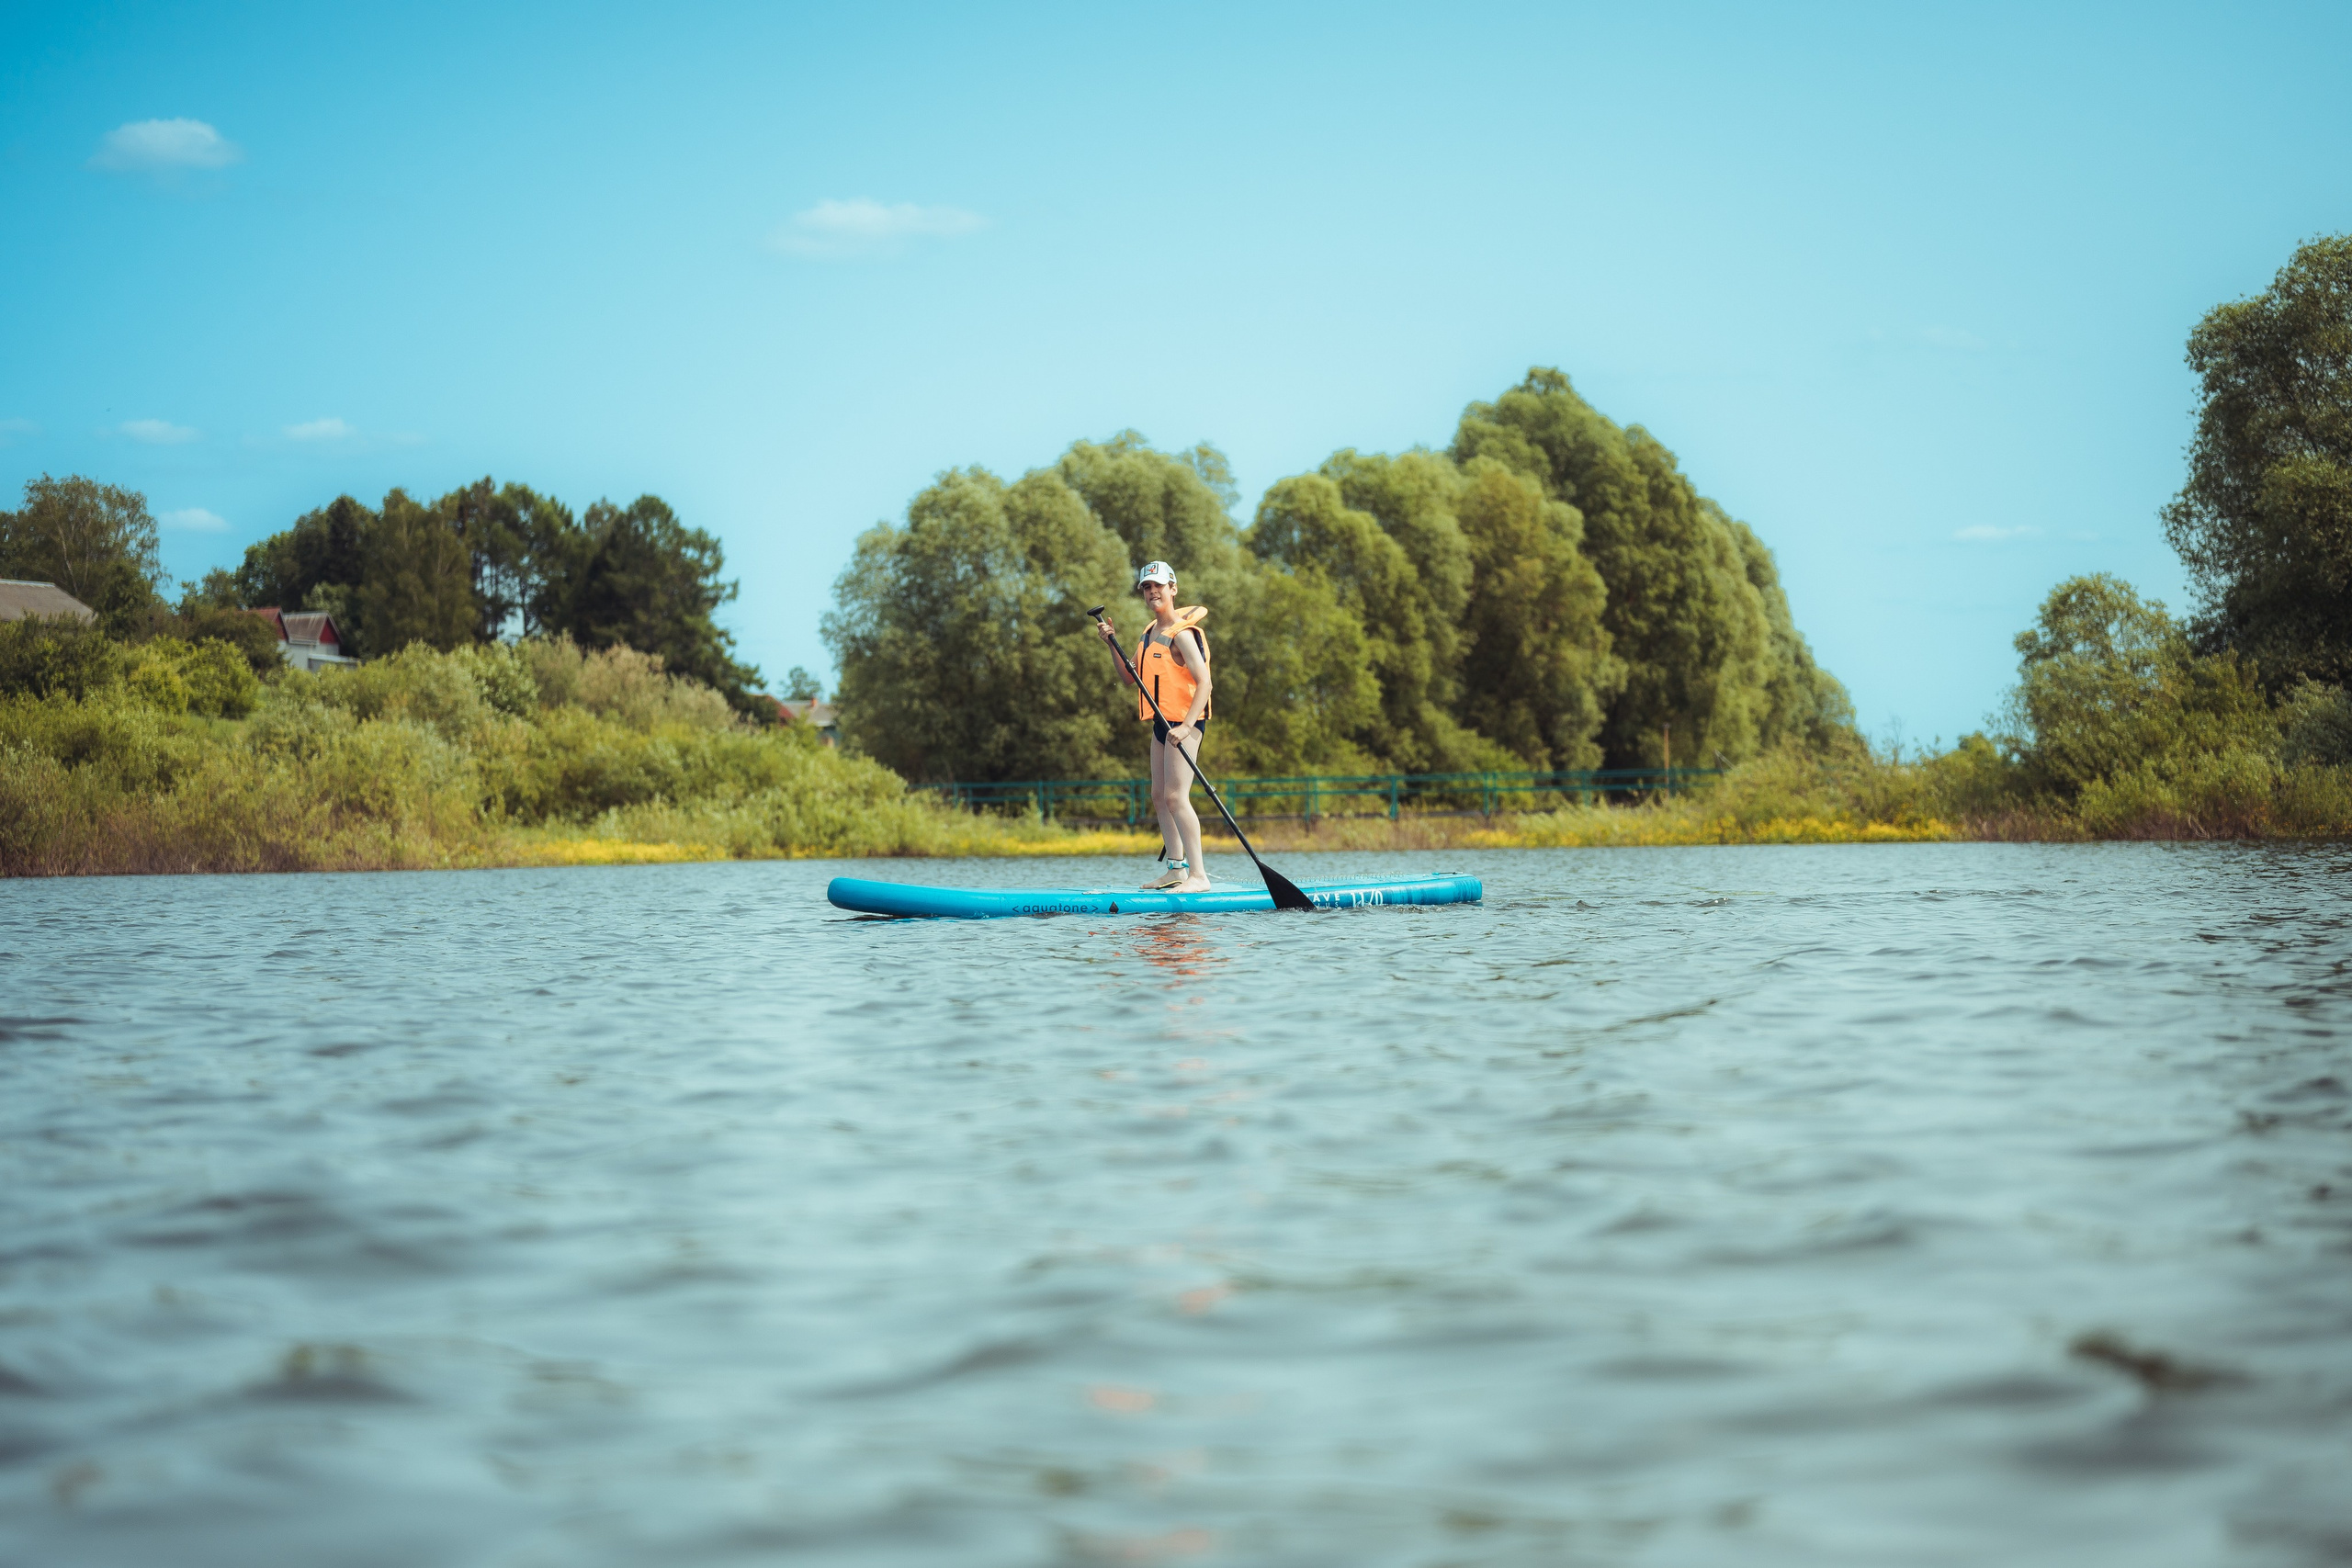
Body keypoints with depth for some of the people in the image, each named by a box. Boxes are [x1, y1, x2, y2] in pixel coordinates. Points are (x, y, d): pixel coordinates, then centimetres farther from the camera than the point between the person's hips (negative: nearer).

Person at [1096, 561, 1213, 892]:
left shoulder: (1181, 633, -14)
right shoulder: (1150, 633, 15)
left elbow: (1203, 682, -20)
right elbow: (1129, 675, 21)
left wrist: (1187, 726, -28)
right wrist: (1113, 643, 6)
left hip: (1184, 722, -10)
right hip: (1162, 725, 10)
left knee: (1175, 797, -17)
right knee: (1159, 797, 12)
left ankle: (1198, 875, -18)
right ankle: (1177, 870, 18)